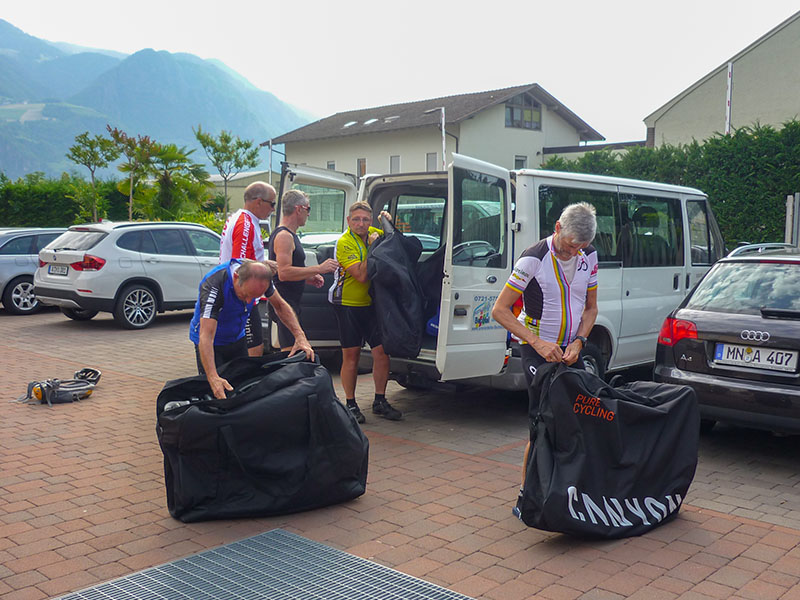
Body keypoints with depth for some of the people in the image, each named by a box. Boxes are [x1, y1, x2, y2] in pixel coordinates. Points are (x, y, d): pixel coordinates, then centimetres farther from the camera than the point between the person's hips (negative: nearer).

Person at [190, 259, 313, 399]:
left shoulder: (258, 275, -22)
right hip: (213, 344, -5)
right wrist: (213, 378, -54)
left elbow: (280, 305, -6)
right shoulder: (214, 285, -38)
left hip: (238, 338, 5)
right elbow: (206, 336, -43)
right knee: (214, 392, -6)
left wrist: (300, 336, -20)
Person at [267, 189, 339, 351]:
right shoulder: (284, 236, -15)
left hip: (291, 304, 11)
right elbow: (283, 273, -25)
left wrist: (308, 278, 15)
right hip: (285, 303, -11)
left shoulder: (288, 235, 19)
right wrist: (318, 268, -23)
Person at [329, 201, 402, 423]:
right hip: (348, 304, -5)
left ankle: (380, 402, 14)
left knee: (382, 351, 0)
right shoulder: (344, 242, -14)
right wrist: (373, 247, -19)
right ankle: (350, 404, 14)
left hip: (371, 303, 5)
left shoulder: (374, 233, 5)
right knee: (351, 355, 2)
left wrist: (389, 223, 5)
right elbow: (361, 275, -22)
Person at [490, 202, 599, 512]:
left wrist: (578, 342, -6)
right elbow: (500, 310, -16)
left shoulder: (589, 256, 2)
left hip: (570, 349, 6)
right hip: (538, 350, -6)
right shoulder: (533, 259, -17)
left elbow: (590, 307, 12)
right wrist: (538, 343, -23)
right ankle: (526, 495, 3)